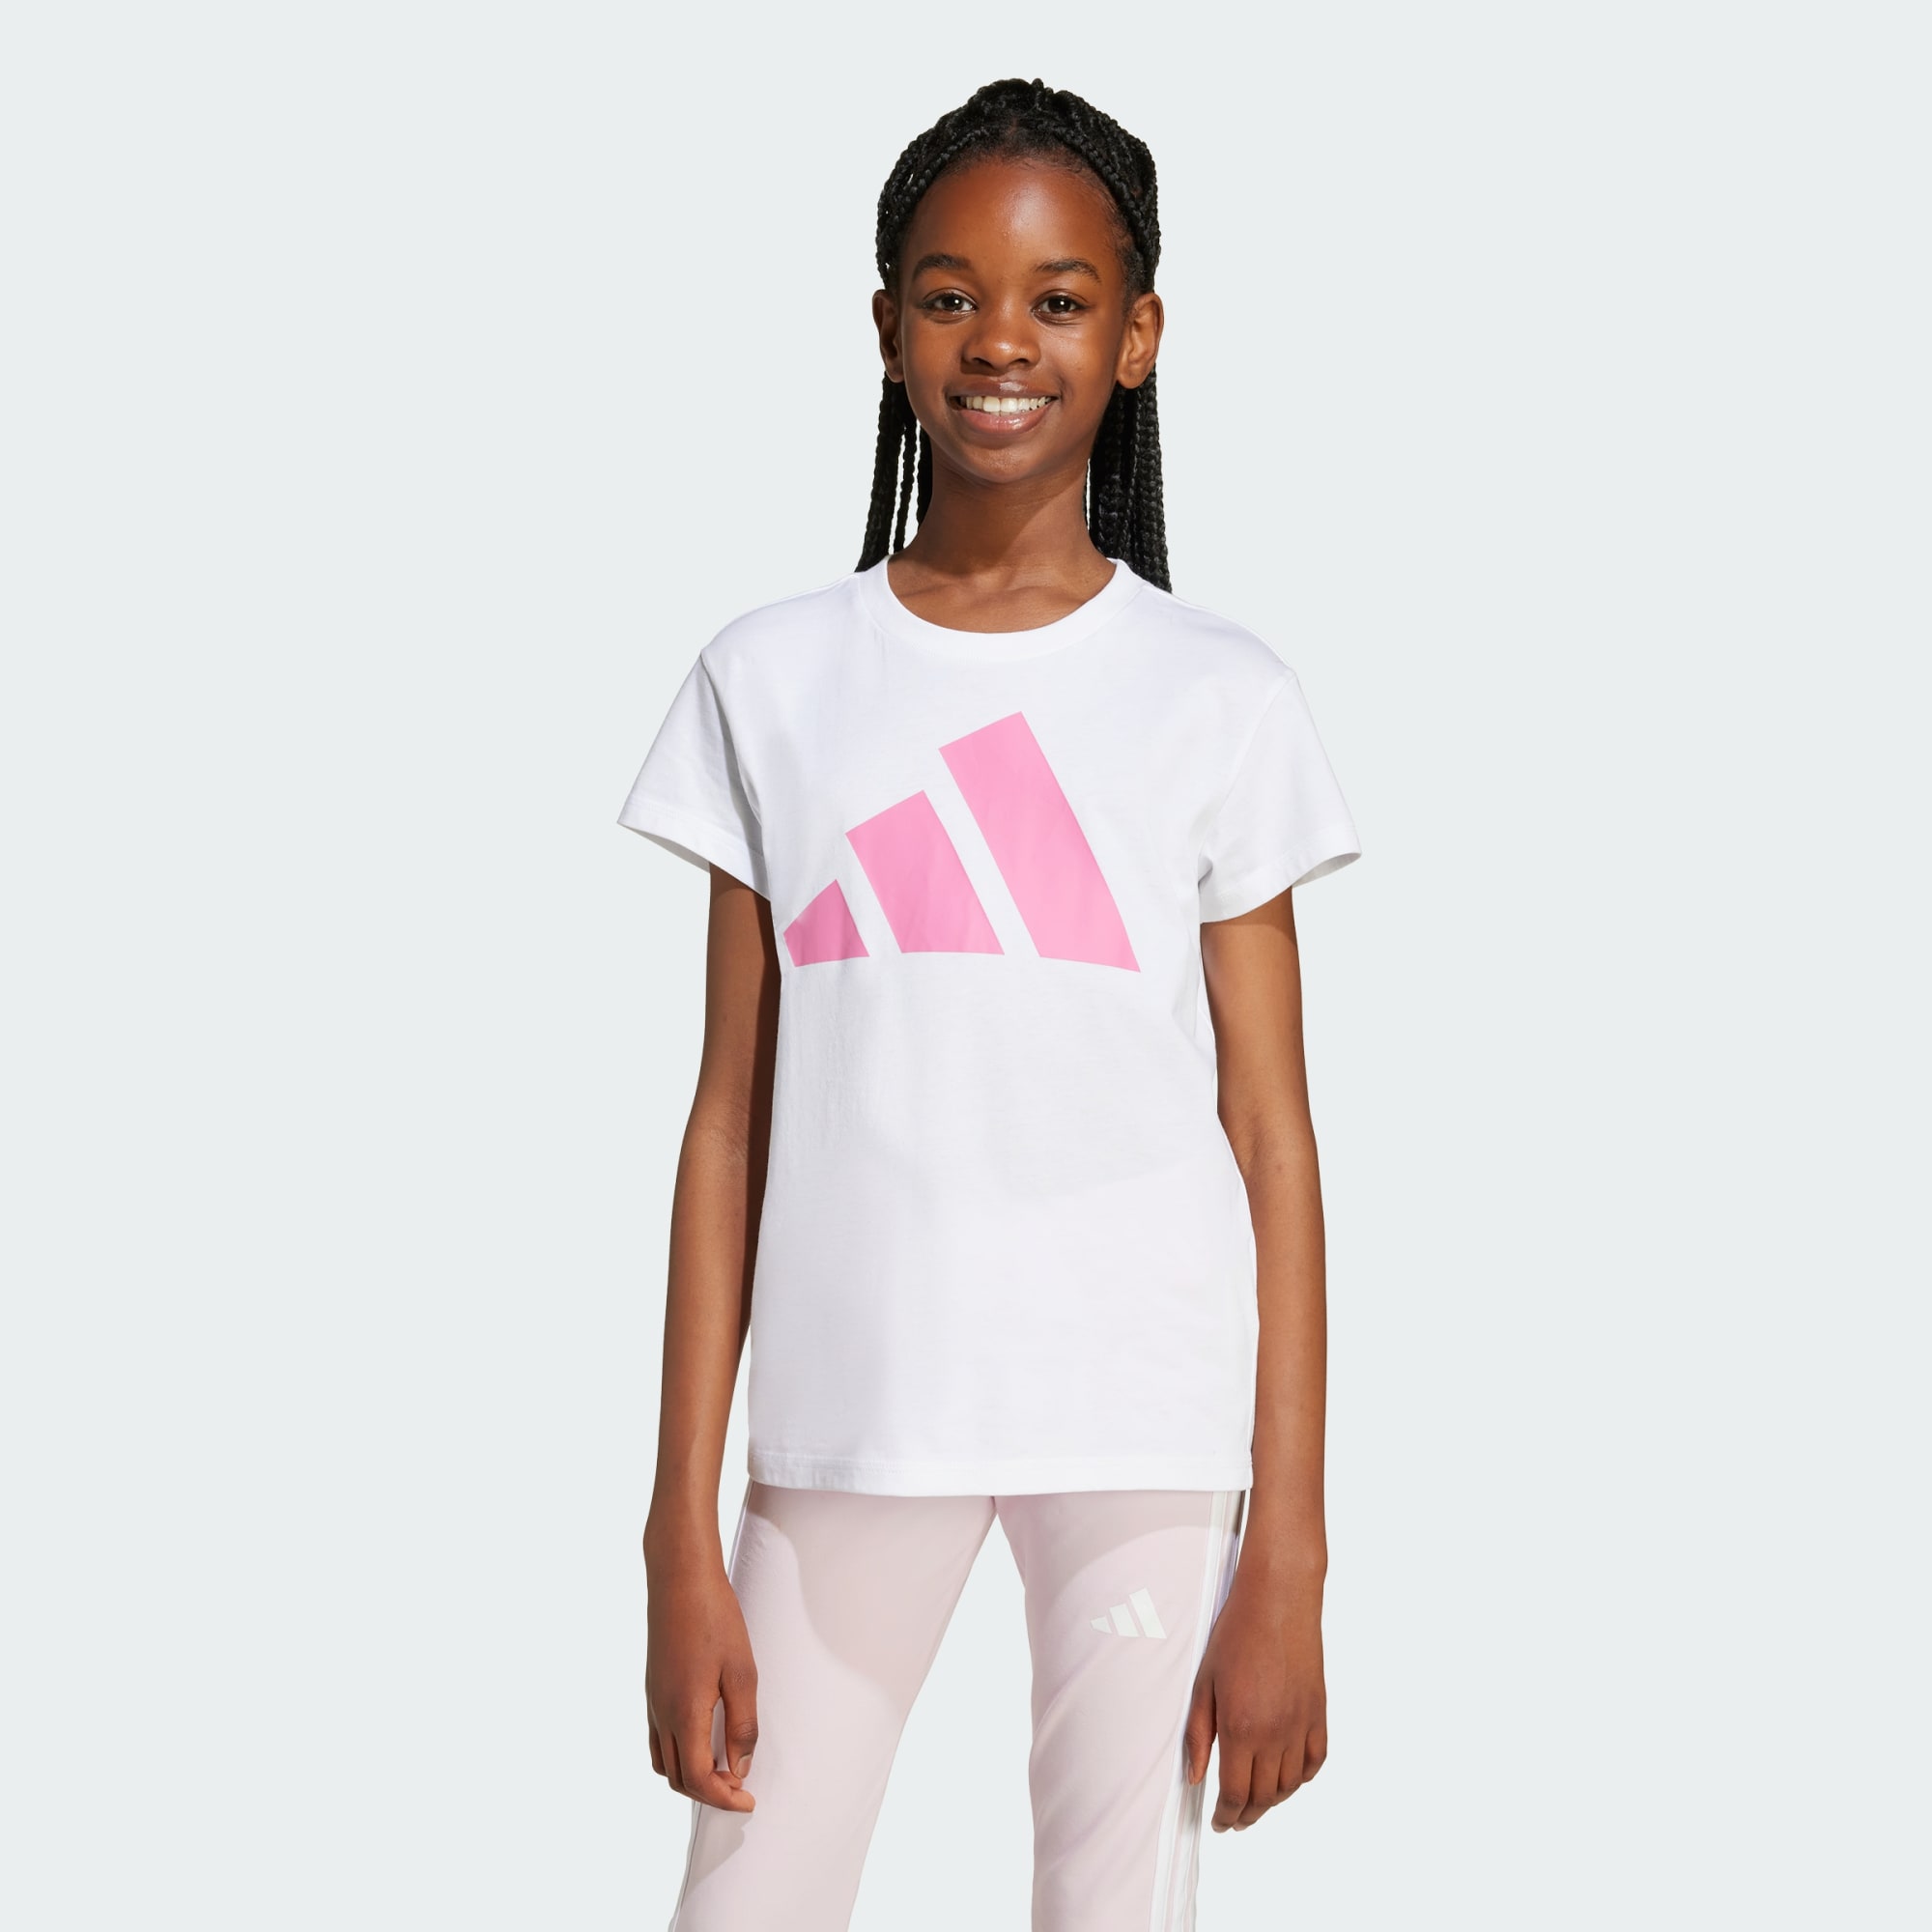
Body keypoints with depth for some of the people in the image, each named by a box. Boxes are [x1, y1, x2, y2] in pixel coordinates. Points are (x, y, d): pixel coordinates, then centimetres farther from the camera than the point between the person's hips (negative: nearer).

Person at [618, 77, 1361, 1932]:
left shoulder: (1220, 698, 2)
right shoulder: (771, 681, 5)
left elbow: (1273, 1132, 1)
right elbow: (730, 1121, 4)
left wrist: (1288, 1560, -4)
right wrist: (679, 1540, 1)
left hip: (1147, 1425, -1)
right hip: (852, 1408, 1)